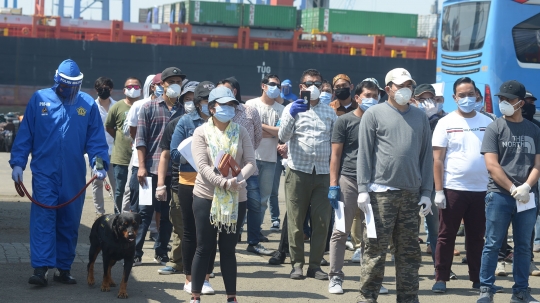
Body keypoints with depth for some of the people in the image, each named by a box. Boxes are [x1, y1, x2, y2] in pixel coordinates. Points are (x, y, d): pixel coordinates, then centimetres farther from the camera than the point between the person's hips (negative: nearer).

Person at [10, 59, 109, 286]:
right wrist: (17, 162, -4)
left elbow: (96, 139, 2)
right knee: (43, 218, -11)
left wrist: (99, 163, -12)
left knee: (69, 222, 7)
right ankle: (40, 269, -14)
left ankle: (63, 269, 17)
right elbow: (25, 134, 2)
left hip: (74, 175, 2)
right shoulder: (39, 99, 1)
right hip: (45, 172, -2)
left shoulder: (88, 104, 4)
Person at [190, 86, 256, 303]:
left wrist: (239, 178, -24)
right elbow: (202, 166, -14)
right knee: (204, 248, 2)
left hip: (236, 199, 2)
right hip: (206, 196, -2)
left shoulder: (240, 132, 4)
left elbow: (250, 162, -4)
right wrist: (224, 183, -27)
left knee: (228, 249, 8)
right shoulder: (201, 132, -4)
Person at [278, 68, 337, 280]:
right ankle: (297, 264, 9)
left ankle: (315, 264, 9)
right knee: (296, 220, 1)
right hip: (298, 171, -2)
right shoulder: (292, 108, 7)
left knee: (322, 221, 0)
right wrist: (291, 115, -22)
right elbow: (283, 137, -6)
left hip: (323, 173, 2)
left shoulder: (329, 112, 16)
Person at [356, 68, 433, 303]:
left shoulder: (420, 117, 12)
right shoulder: (374, 114, 2)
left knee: (409, 251, 7)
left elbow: (426, 156, 12)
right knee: (376, 248, -2)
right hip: (381, 192, -4)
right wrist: (363, 189, -8)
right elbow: (364, 154, -2)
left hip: (411, 194, 4)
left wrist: (426, 192, 6)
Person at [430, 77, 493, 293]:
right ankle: (441, 279, 8)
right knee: (447, 235, 3)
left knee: (477, 236, 10)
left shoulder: (487, 123, 6)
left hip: (481, 189, 2)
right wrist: (438, 190, -9)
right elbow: (438, 159, -3)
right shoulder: (446, 123, -1)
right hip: (453, 188, -2)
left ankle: (478, 278, 17)